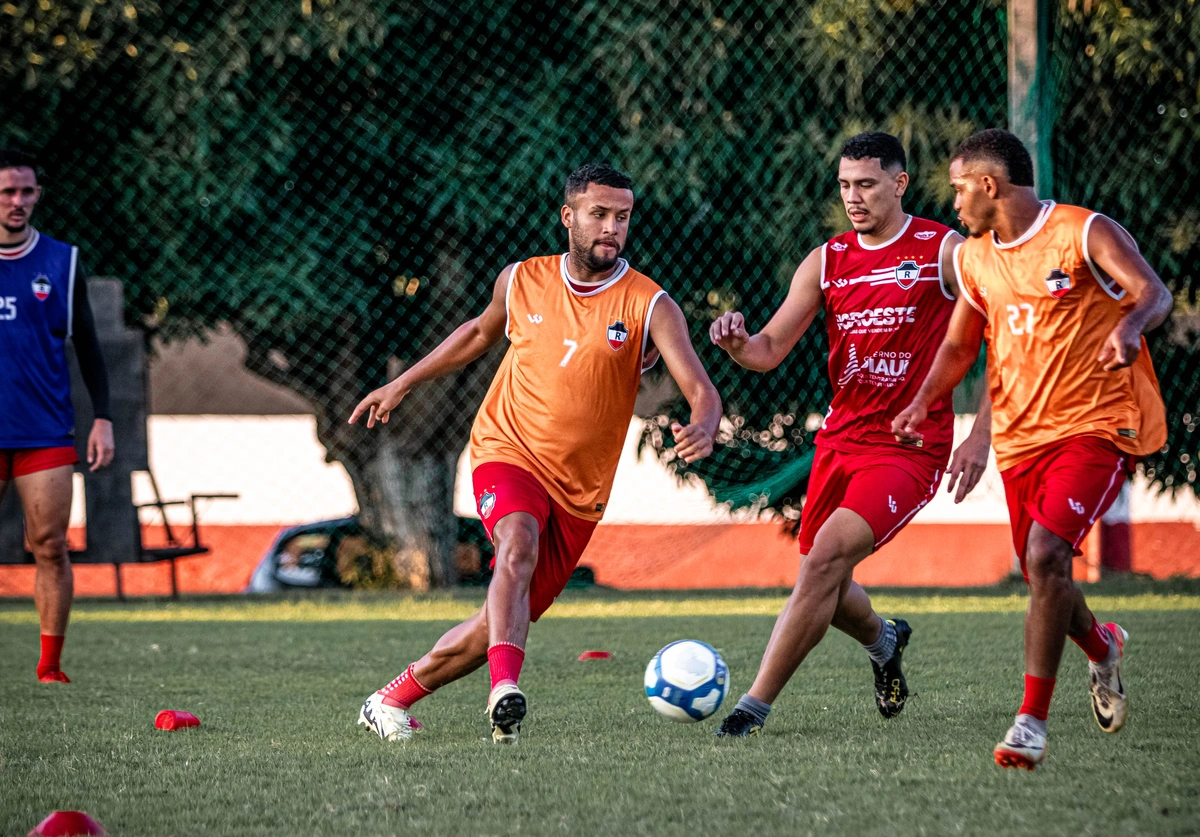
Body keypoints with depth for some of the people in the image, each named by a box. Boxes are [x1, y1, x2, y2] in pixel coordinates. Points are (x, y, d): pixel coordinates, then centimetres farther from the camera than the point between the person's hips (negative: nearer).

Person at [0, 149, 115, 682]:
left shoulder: (61, 263, 7)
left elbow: (87, 347, 11)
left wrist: (102, 418, 3)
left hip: (45, 433, 0)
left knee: (50, 547, -4)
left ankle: (51, 666, 1)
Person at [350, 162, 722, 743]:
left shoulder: (649, 307, -9)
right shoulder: (523, 281, 1)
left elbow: (702, 393, -18)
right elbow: (482, 331, 23)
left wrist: (702, 430, -42)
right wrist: (403, 384, 25)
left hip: (579, 492, 1)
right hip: (507, 455, -1)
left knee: (500, 624, 5)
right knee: (519, 544, -34)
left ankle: (391, 700, 25)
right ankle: (505, 687, -49)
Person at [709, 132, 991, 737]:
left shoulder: (944, 251, -4)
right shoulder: (826, 261, 7)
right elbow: (770, 350, 4)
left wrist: (981, 436, -8)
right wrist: (737, 343, -20)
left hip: (911, 446, -6)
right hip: (840, 440, 6)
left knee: (827, 556, -23)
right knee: (828, 592, 10)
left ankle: (754, 707, -21)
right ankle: (884, 641, 46)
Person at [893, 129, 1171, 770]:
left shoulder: (1084, 234, -8)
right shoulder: (975, 259, 12)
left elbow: (1154, 293, -18)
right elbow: (958, 345, 20)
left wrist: (1130, 326, -40)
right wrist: (924, 402, 3)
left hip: (1096, 426, -7)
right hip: (1020, 434, 7)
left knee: (1045, 555, -23)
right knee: (1041, 576, 11)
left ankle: (1032, 720, -17)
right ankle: (1101, 647, 46)